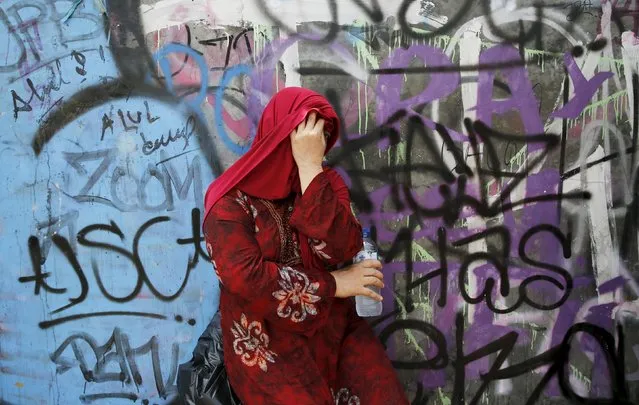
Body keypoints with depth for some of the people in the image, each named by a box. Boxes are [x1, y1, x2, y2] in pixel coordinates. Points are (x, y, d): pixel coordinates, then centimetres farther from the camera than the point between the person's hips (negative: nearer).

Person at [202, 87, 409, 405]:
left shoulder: (327, 182, 7)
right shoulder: (230, 199, -6)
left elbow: (341, 249, -11)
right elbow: (244, 277, -19)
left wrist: (311, 165, -14)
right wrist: (333, 284, -13)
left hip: (334, 328, 4)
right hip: (267, 342, -4)